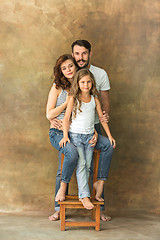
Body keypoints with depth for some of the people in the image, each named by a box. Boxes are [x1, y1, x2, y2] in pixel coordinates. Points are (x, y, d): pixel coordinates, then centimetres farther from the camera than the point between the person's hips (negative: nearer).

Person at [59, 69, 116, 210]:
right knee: (81, 164, -13)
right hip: (75, 135, -3)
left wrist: (109, 135, 8)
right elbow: (66, 118, -1)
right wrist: (65, 135, -11)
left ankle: (82, 194, 6)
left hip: (90, 136, 3)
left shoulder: (94, 99, 8)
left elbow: (102, 118, 11)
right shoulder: (74, 98, 0)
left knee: (87, 166, -1)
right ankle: (85, 196, -14)